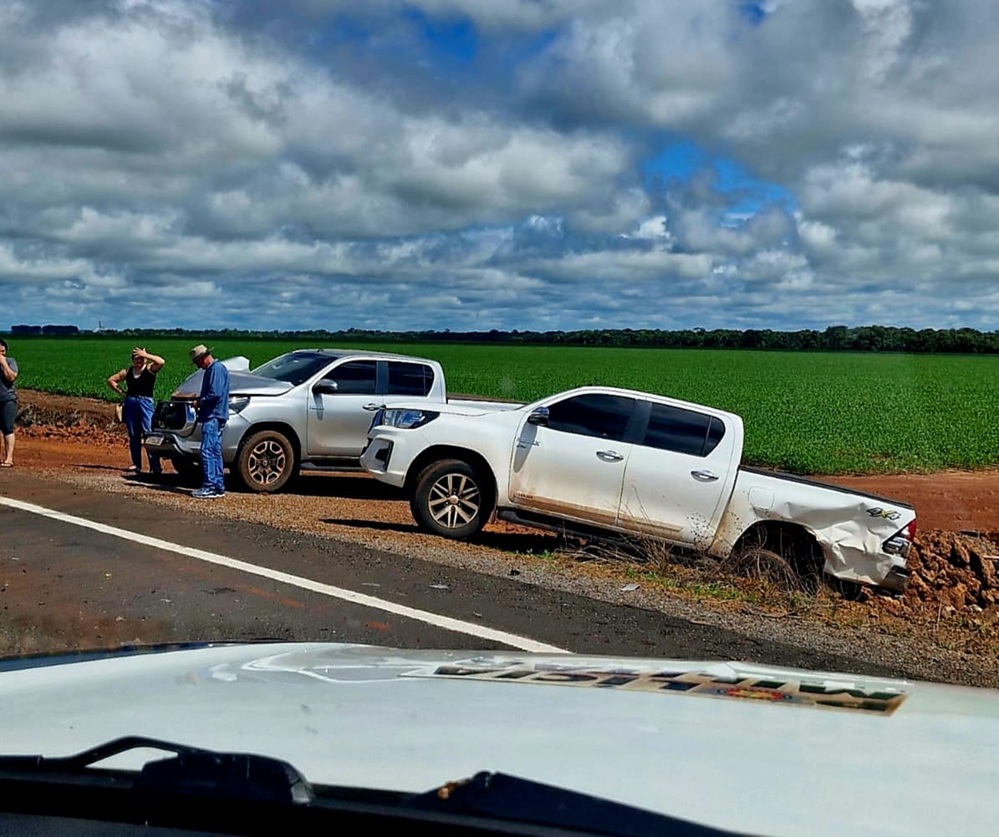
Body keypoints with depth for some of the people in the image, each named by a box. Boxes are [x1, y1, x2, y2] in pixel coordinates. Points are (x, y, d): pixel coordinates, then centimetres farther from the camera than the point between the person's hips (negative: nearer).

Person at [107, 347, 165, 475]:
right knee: (133, 436, 9)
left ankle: (155, 466, -17)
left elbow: (161, 362, -18)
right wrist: (121, 391, 9)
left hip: (145, 403, -5)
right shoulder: (127, 372, 11)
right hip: (130, 403, 5)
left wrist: (145, 355, -13)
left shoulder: (150, 369, 1)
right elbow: (111, 380, 20)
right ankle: (136, 464, 17)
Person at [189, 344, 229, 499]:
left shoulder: (217, 369, -12)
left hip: (214, 417, -11)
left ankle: (210, 487, -15)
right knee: (215, 452, 11)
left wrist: (199, 402, -9)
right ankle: (218, 487, 15)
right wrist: (200, 400, 11)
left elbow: (215, 394, -21)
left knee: (207, 451, -13)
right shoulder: (211, 369, 20)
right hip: (213, 417, 11)